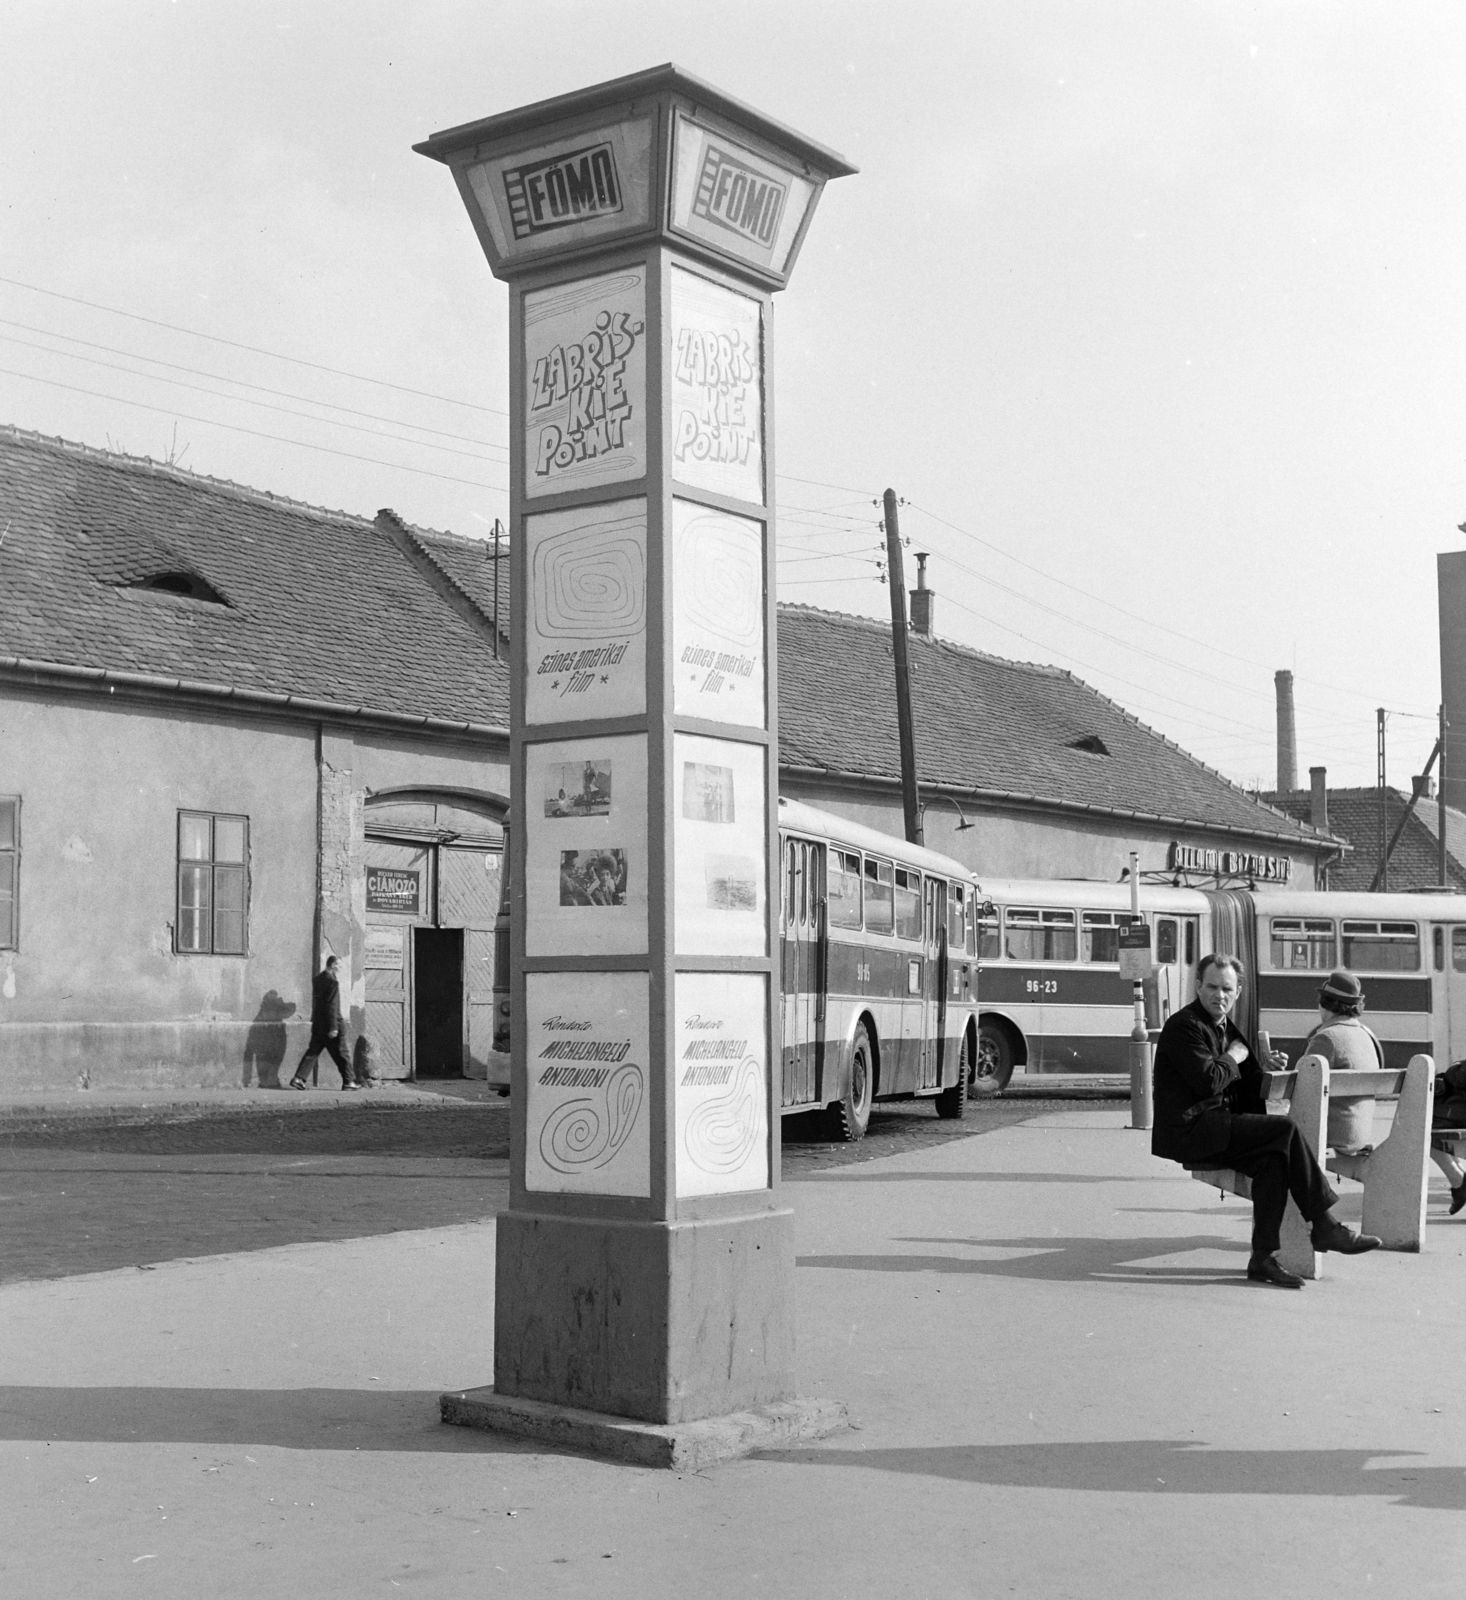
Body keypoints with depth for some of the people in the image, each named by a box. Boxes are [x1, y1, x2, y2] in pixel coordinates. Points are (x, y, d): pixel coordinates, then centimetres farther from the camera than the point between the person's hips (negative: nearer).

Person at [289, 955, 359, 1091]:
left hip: (317, 1024, 8)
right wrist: (333, 1027, -20)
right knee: (340, 1054, 1)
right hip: (330, 1023, -8)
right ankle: (349, 1081, 7)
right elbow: (332, 1006, -20)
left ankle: (298, 1078, 2)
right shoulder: (332, 981, -16)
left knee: (312, 1052, 9)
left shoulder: (318, 979, 9)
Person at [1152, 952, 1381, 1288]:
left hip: (1216, 1128, 9)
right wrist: (1233, 1058, -4)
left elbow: (1245, 1087, 22)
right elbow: (1208, 1082, -21)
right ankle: (1325, 1226, -13)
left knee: (1273, 1157, -19)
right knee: (1286, 1128, -20)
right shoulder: (1184, 1026, -10)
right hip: (1190, 1131, -9)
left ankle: (1264, 1257, -17)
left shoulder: (1224, 1026, 20)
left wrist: (1265, 1068, 3)